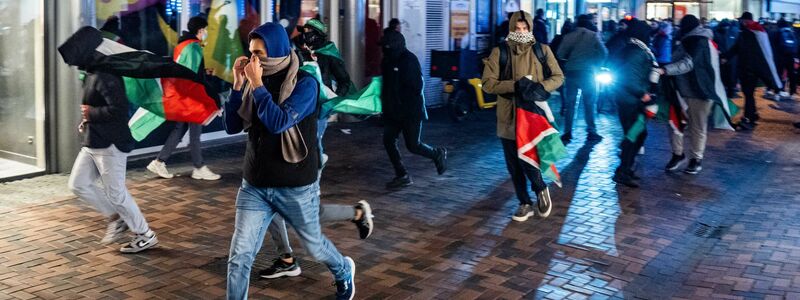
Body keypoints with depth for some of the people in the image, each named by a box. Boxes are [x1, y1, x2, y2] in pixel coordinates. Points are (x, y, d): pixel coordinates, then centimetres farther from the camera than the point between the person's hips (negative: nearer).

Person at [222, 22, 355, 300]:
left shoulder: (305, 84, -14)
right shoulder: (254, 82, 1)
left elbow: (279, 123, -26)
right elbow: (232, 127, 0)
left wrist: (257, 85, -22)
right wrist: (238, 84, -9)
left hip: (297, 187, -3)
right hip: (254, 186, 4)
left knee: (313, 245, 19)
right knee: (239, 255, -5)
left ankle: (344, 272, 50)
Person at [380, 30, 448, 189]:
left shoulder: (409, 60, -17)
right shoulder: (387, 61, 7)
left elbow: (416, 87, -20)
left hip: (411, 111, -8)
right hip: (393, 110, 8)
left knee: (413, 146, -1)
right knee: (388, 141, 0)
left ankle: (438, 154, 29)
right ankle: (402, 176, 11)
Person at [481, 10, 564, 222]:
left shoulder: (542, 50, 4)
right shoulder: (500, 52, 0)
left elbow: (558, 77, 8)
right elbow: (488, 83, -6)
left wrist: (541, 86, -12)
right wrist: (515, 85, -19)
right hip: (508, 116, 2)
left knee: (529, 161, -11)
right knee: (514, 165, 9)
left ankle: (540, 189, 20)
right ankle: (525, 204, 27)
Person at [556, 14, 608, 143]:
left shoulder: (569, 36, 2)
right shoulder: (593, 35, -3)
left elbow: (561, 54, -5)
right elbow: (603, 52, -8)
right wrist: (596, 65, 7)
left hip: (571, 72, 2)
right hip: (587, 73, -2)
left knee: (570, 103, 6)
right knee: (589, 103, 7)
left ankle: (567, 132, 4)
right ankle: (591, 132, 7)